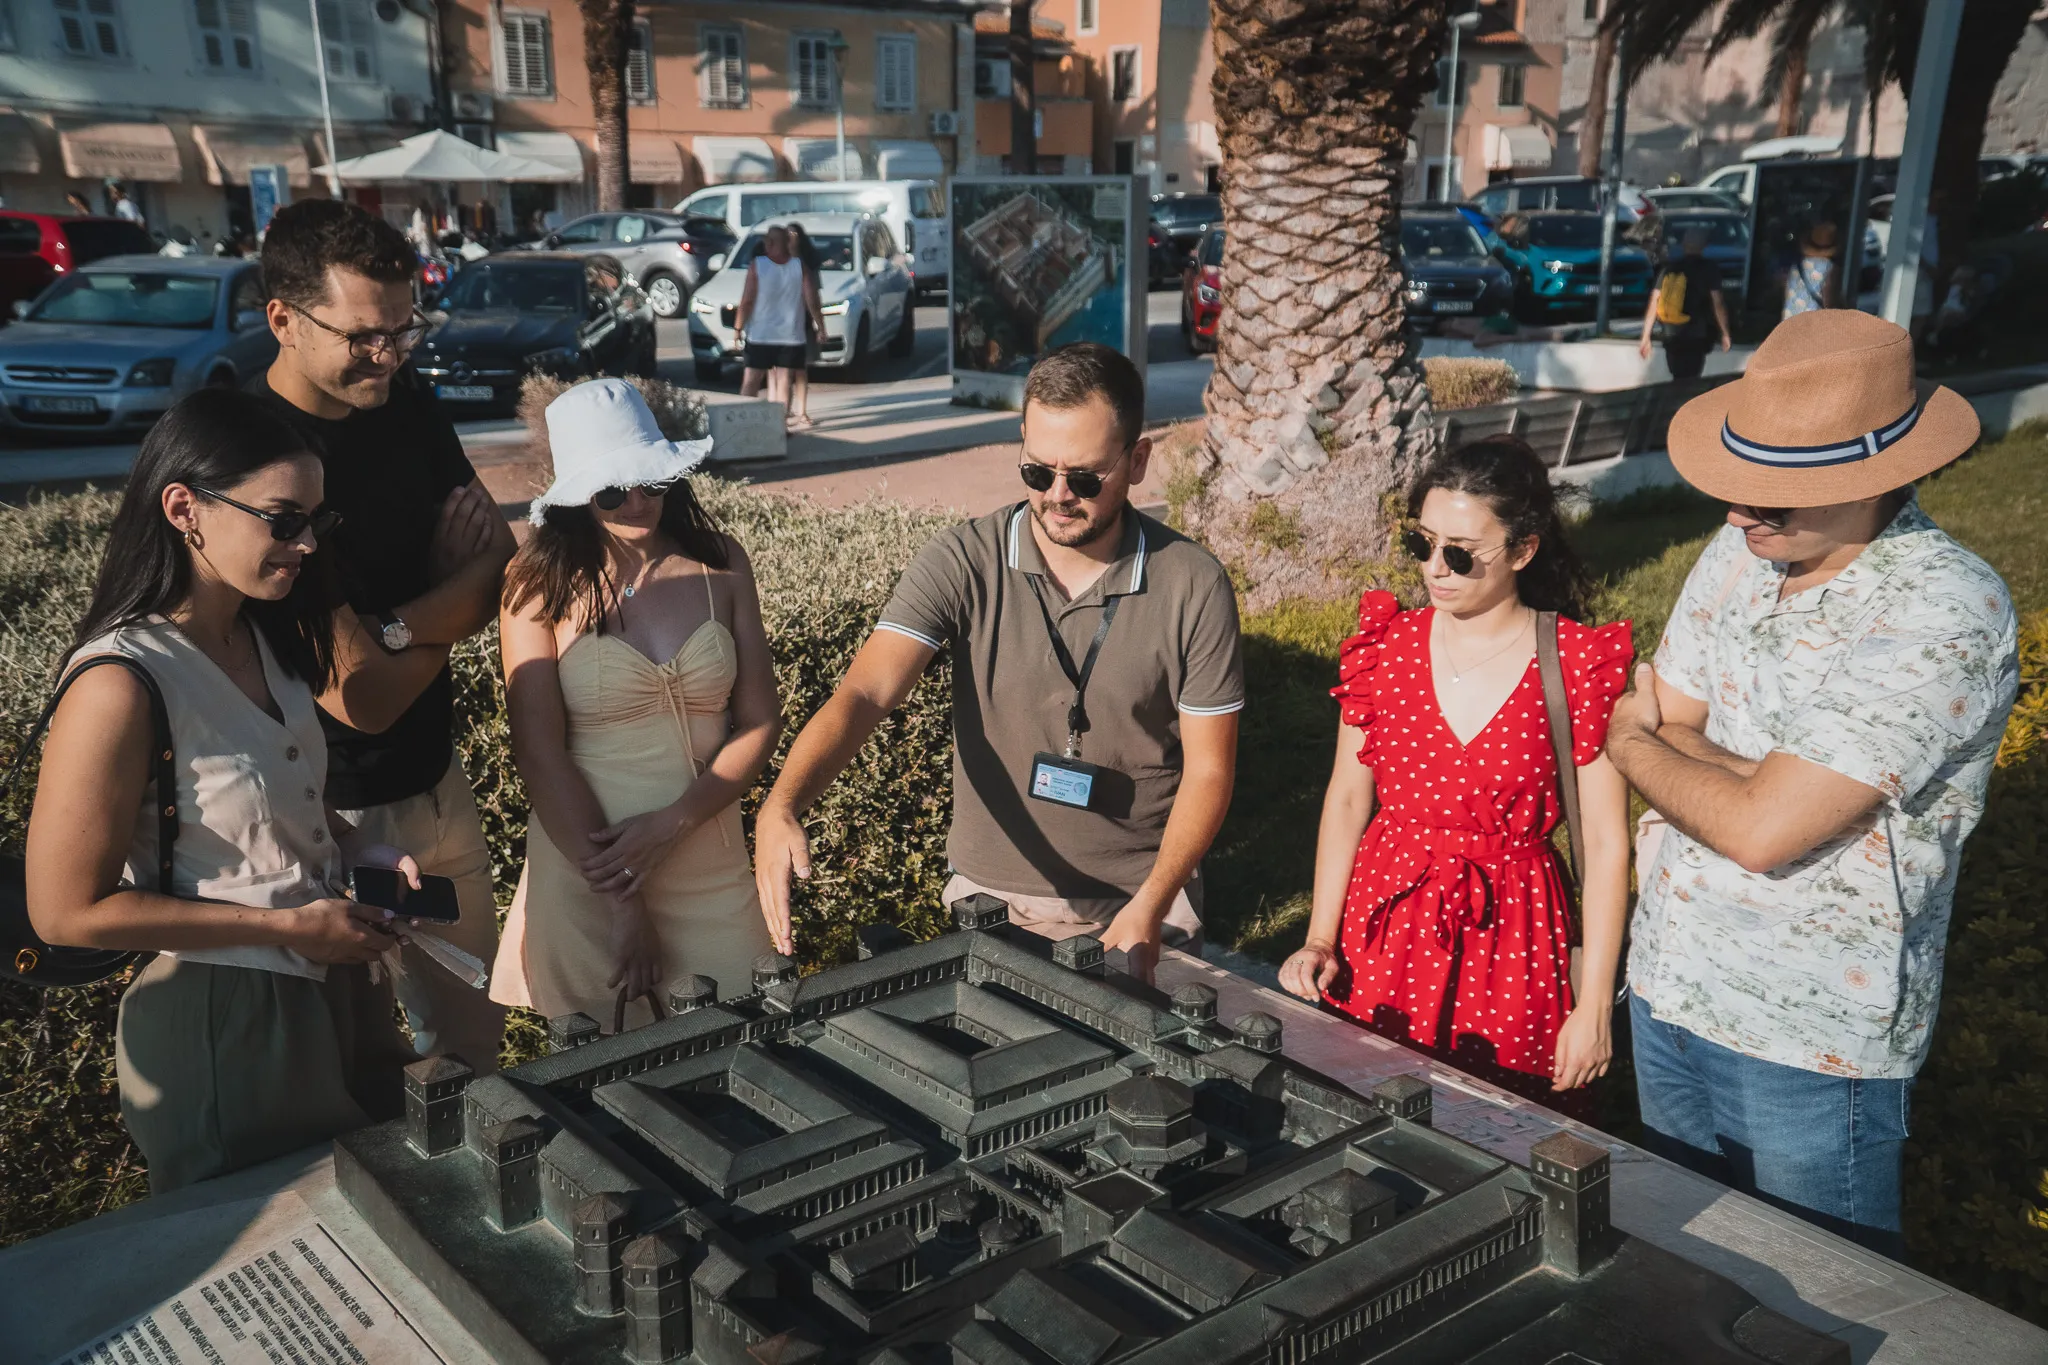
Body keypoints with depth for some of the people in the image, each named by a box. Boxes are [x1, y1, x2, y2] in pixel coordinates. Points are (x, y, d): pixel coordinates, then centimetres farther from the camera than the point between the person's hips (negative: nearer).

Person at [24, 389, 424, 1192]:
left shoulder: (265, 638, 1)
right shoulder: (123, 685, -24)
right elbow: (67, 910, -21)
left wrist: (370, 855, -2)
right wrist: (288, 927, -20)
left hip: (330, 989, 8)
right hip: (219, 1023, -7)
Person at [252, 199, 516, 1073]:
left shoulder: (409, 413, 0)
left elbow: (506, 576, -1)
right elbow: (359, 695, -23)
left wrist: (398, 628, -19)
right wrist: (462, 585, -8)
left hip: (436, 780, 6)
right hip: (337, 814, -6)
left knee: (475, 1040, 20)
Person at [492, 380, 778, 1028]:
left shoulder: (719, 562, 0)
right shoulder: (541, 583, -8)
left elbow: (759, 723, -1)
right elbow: (541, 756, -12)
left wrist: (669, 825, -14)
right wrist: (620, 902, -14)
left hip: (710, 863, 2)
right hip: (585, 863, -2)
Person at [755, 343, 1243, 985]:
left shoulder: (1193, 585, -12)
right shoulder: (961, 562, -12)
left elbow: (1208, 768, -7)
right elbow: (865, 691, -24)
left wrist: (1149, 907, -19)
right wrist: (781, 806, -41)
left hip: (1140, 897, 0)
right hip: (991, 898, 1)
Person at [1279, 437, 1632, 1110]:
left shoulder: (1579, 665, -10)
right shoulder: (1387, 643, 0)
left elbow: (1606, 842, -8)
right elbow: (1347, 798, 6)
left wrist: (1593, 1008, -8)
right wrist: (1319, 940, -1)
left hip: (1509, 937, -2)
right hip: (1382, 936, 3)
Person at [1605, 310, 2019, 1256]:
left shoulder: (1944, 614, -23)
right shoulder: (1737, 555, 0)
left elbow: (1762, 831, -27)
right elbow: (1666, 737, 2)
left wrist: (1633, 744, -9)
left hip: (1811, 1042, -6)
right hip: (1668, 985, 6)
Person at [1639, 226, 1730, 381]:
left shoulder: (1669, 269, 8)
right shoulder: (1709, 269, -3)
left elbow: (1653, 304, 5)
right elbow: (1717, 303, -6)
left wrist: (1646, 337, 8)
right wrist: (1725, 333, 2)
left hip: (1671, 337, 4)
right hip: (1695, 338, -4)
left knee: (1678, 381, 16)